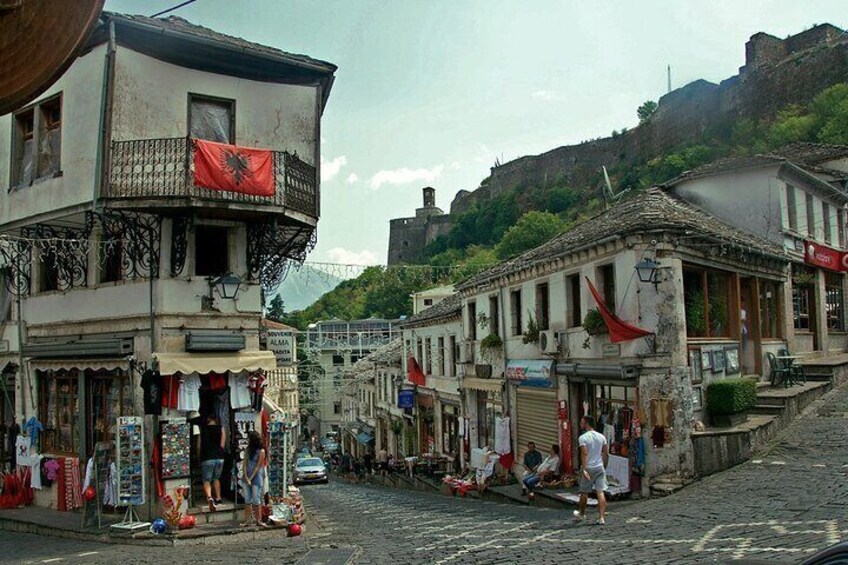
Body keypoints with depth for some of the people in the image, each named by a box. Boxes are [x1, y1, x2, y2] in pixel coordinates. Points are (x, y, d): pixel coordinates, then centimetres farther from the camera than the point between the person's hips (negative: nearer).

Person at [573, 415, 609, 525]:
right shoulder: (601, 436, 6)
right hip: (600, 467, 4)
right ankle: (601, 517, -3)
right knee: (600, 492, 2)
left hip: (588, 468, -4)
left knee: (584, 492, 12)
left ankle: (581, 514, 29)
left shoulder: (583, 437, -10)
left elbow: (584, 453, -20)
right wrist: (604, 466, 17)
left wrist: (583, 469, -21)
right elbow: (606, 454, 7)